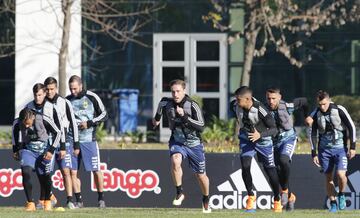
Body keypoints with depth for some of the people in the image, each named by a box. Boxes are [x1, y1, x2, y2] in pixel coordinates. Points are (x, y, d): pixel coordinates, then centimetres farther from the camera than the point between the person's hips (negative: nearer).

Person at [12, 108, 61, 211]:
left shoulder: (43, 120, -23)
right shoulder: (17, 123, -15)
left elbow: (57, 133, -9)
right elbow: (15, 133, 10)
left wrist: (51, 150, -12)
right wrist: (15, 150, 12)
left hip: (44, 150, -1)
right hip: (28, 150, 1)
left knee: (45, 177, -1)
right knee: (25, 172, -22)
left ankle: (48, 200, 29)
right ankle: (30, 203, -15)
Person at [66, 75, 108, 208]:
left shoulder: (91, 98, -2)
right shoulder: (68, 100, 9)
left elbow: (104, 115, 0)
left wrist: (89, 123, -10)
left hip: (89, 139, -4)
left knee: (96, 170, -6)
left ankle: (101, 198, 3)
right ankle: (78, 201, 9)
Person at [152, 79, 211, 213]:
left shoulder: (192, 106, -23)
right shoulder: (166, 103, -12)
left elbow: (201, 127, -30)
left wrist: (184, 116, -39)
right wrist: (157, 118, 30)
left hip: (194, 143, -1)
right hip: (177, 141, 1)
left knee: (201, 176, 9)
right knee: (175, 161, -32)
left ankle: (206, 202, 36)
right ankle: (179, 193, -17)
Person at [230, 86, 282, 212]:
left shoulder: (260, 109, -32)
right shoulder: (235, 105, -18)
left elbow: (274, 130, -27)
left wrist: (260, 134, -44)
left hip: (262, 140, -3)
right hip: (246, 139, 3)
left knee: (270, 170, 7)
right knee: (245, 166, -17)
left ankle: (277, 200, 26)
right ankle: (251, 196, -1)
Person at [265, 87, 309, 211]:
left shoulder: (287, 107, -17)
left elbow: (303, 101, 2)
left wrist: (307, 116, 11)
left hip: (288, 139, -3)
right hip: (274, 142, 3)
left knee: (283, 160, -30)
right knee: (279, 171, 4)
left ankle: (285, 190, -13)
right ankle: (290, 197, 26)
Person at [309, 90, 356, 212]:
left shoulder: (339, 110, -12)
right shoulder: (316, 115, -4)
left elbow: (351, 127, -4)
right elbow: (313, 134, 6)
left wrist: (352, 147, -6)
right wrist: (314, 153, 4)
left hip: (340, 148, -3)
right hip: (324, 149, 3)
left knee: (340, 174, -18)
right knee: (328, 177, 3)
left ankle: (341, 195, 11)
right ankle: (333, 204, 15)